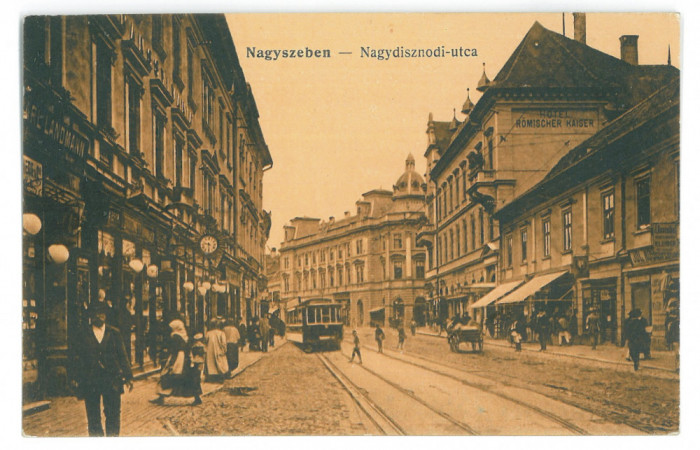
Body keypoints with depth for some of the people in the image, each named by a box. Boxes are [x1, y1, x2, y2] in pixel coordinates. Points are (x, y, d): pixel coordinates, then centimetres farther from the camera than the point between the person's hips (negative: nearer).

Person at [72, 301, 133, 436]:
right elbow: (78, 358, 4)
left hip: (111, 380, 0)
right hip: (90, 382, 0)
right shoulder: (83, 334, 4)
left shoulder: (114, 333, 7)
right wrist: (77, 379, -4)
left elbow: (122, 356, 8)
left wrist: (128, 376, 3)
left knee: (113, 414, 1)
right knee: (93, 416, 5)